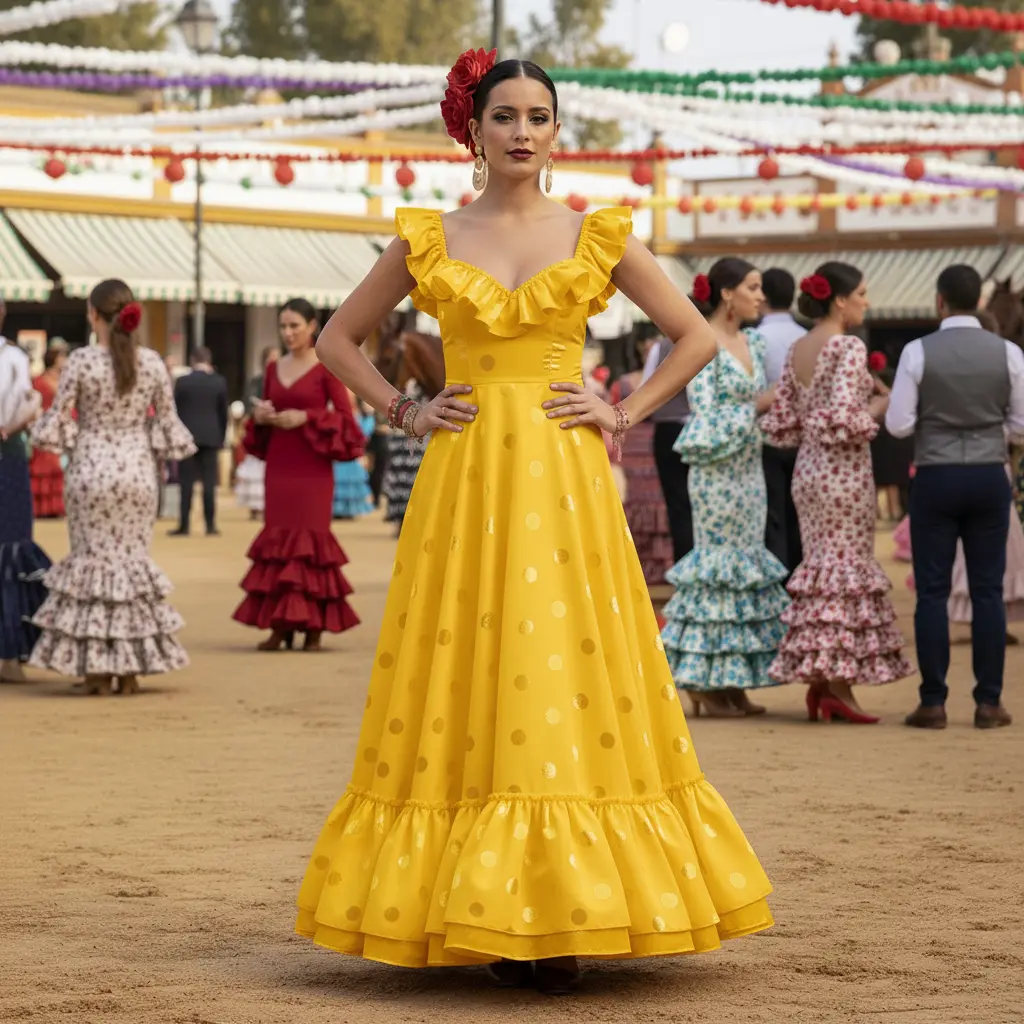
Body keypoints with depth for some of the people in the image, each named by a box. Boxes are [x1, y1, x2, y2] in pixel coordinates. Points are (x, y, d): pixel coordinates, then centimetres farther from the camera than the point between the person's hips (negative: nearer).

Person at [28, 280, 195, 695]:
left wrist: (50, 432, 14)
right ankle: (130, 670, 10)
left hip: (90, 469, -3)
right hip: (138, 470, 3)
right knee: (134, 558, 9)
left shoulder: (80, 361, -10)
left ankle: (97, 667, 5)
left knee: (92, 558, 6)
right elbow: (167, 422, 4)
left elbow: (56, 417, -7)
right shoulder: (152, 363, -1)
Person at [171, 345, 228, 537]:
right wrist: (221, 438, 14)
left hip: (187, 437, -1)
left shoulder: (182, 382, -4)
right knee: (209, 482, 2)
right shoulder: (220, 382, 0)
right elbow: (223, 413, 4)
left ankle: (184, 525, -1)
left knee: (187, 483, 1)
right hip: (211, 437, 1)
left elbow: (176, 411, -1)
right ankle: (210, 525, 0)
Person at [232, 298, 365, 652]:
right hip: (278, 466, 5)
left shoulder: (327, 368, -3)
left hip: (312, 468, -5)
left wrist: (306, 418, -16)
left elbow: (346, 417, -7)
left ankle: (314, 627, -2)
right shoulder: (274, 368, 12)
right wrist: (260, 417, -2)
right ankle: (279, 626, 5)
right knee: (277, 540, 2)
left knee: (311, 540, -6)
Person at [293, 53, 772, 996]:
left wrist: (624, 415, 2)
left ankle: (563, 919, 0)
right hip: (465, 482, 0)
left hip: (565, 484, 0)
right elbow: (339, 338, 17)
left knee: (565, 678, -4)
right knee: (464, 682, -2)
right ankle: (478, 922, 3)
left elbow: (696, 336, 11)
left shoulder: (598, 237, 6)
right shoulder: (428, 240, 8)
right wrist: (404, 412, 5)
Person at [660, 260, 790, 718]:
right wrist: (758, 405, -13)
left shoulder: (753, 344, 13)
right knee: (719, 563, -6)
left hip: (751, 469, 8)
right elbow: (704, 413, -15)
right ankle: (705, 684, 0)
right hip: (716, 470, -8)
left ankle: (733, 683, 11)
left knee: (748, 566, 7)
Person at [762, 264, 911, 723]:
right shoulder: (848, 348, -15)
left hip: (808, 469, 8)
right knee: (848, 567, -2)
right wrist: (877, 410, -7)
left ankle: (818, 683, 15)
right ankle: (838, 685, -1)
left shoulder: (797, 350, 9)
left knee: (820, 564, 14)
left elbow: (780, 425, 10)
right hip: (844, 473, -8)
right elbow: (843, 420, -24)